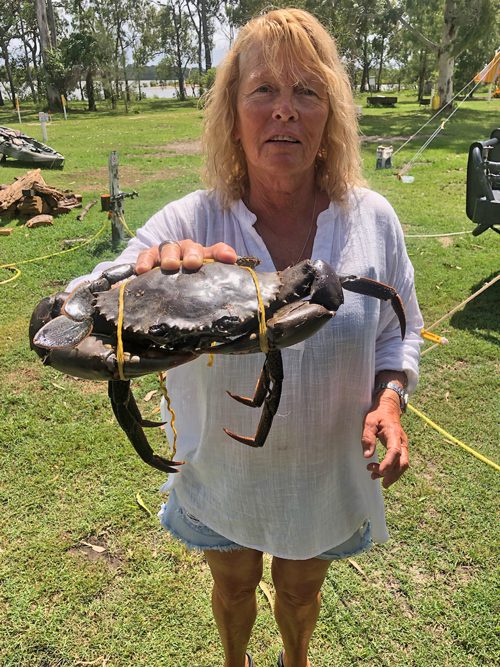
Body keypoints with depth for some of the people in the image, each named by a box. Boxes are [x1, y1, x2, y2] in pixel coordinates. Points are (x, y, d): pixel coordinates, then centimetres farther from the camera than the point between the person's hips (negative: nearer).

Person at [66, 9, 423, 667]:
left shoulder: (372, 219, -13)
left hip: (326, 480, 2)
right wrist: (146, 275, -51)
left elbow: (399, 329, 1)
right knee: (233, 588, 28)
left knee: (301, 593, 29)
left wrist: (388, 398, -18)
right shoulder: (191, 224, -20)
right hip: (222, 478, -1)